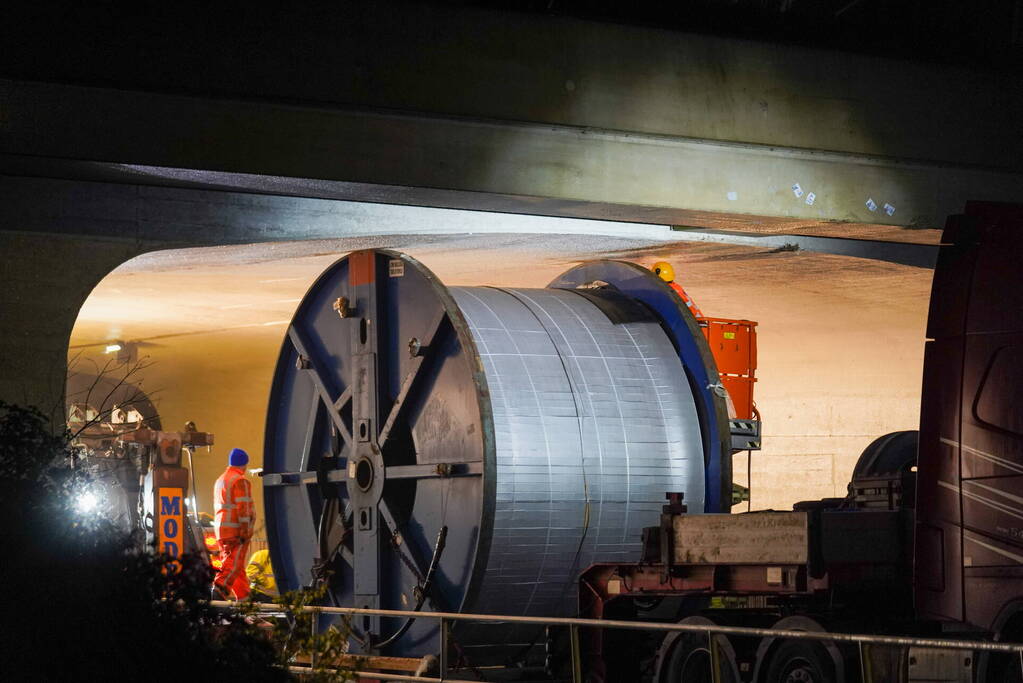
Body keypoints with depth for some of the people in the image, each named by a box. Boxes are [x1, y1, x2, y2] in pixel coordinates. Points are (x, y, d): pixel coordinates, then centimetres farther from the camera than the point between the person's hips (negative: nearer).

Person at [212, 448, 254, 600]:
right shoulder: (240, 480, -8)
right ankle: (220, 587, -29)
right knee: (234, 563, -13)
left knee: (235, 564, 12)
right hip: (236, 529, -9)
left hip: (221, 530, 9)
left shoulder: (220, 480, 21)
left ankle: (243, 596, 12)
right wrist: (245, 530, -17)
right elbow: (243, 507, -15)